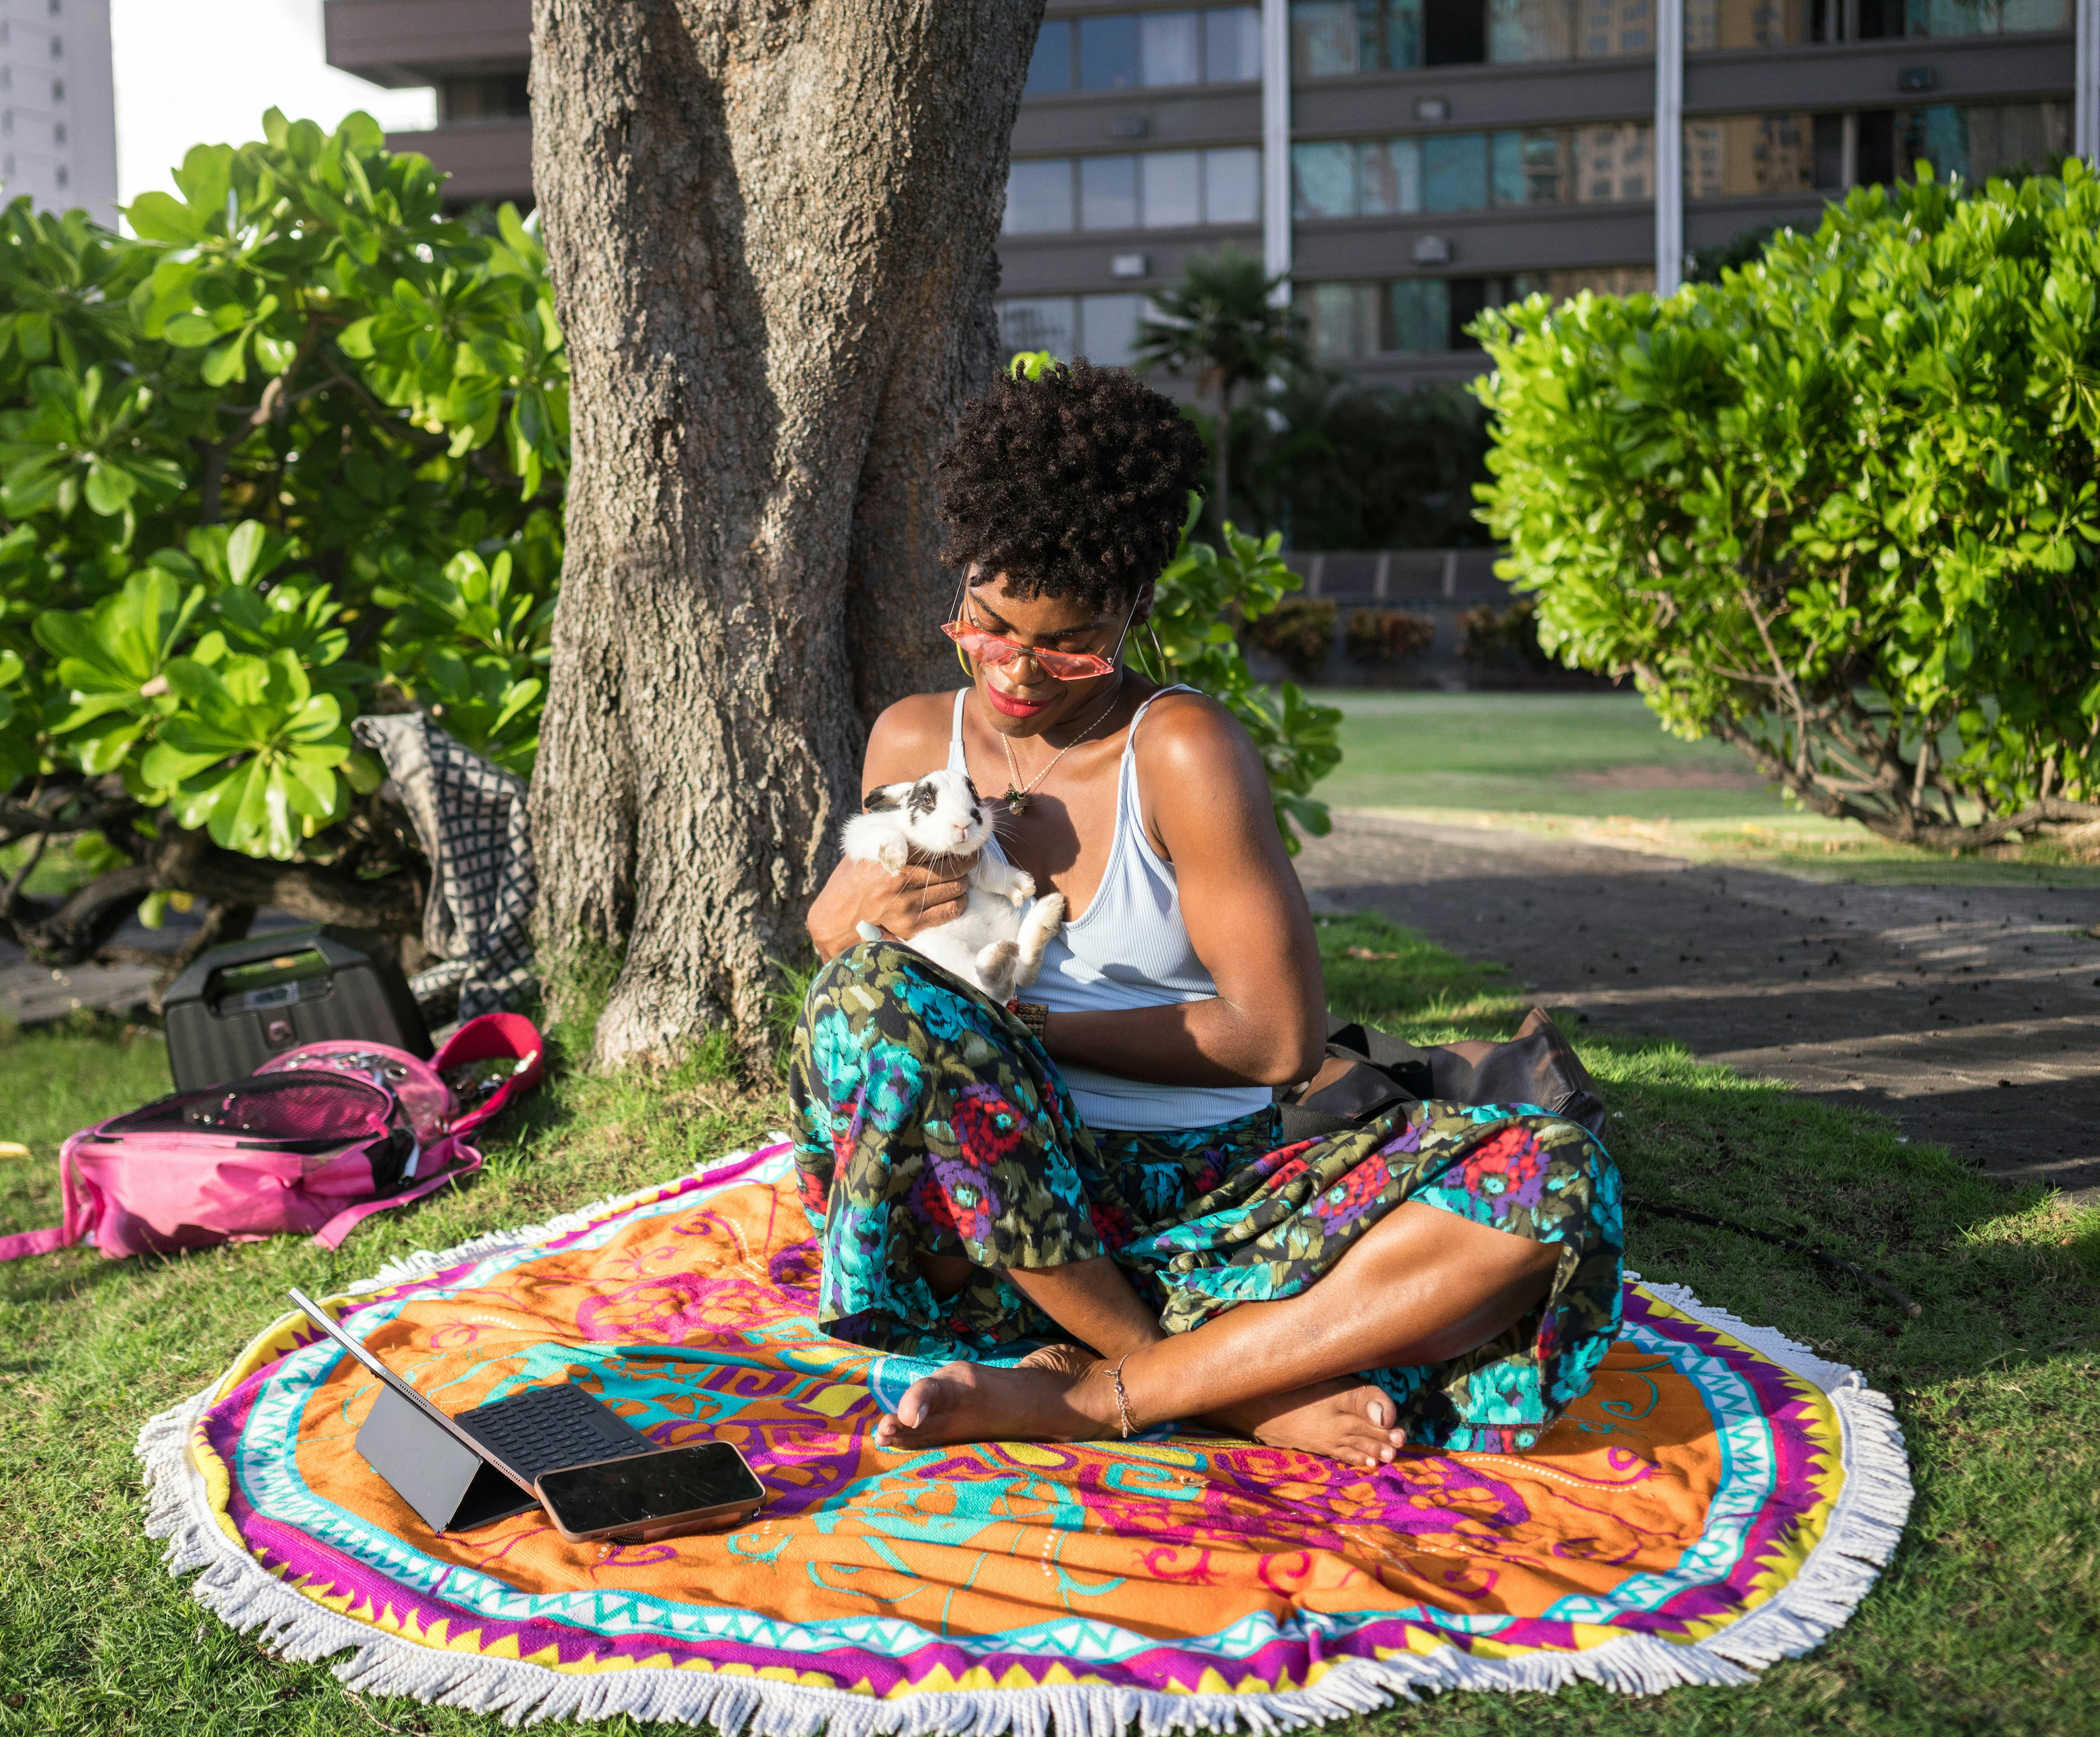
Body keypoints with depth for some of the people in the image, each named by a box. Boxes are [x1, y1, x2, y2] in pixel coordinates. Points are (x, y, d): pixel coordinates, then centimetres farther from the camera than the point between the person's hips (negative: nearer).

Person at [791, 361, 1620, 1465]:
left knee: (1552, 1182, -23)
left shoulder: (1184, 752, -5)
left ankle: (1081, 1395, -29)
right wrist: (852, 914, -6)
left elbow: (1279, 1038, -8)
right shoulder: (914, 742, 6)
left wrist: (1028, 1032, -11)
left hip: (1202, 1194, -1)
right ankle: (1247, 1389, -23)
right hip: (1001, 1220, 1)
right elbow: (826, 938, 19)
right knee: (878, 997, -32)